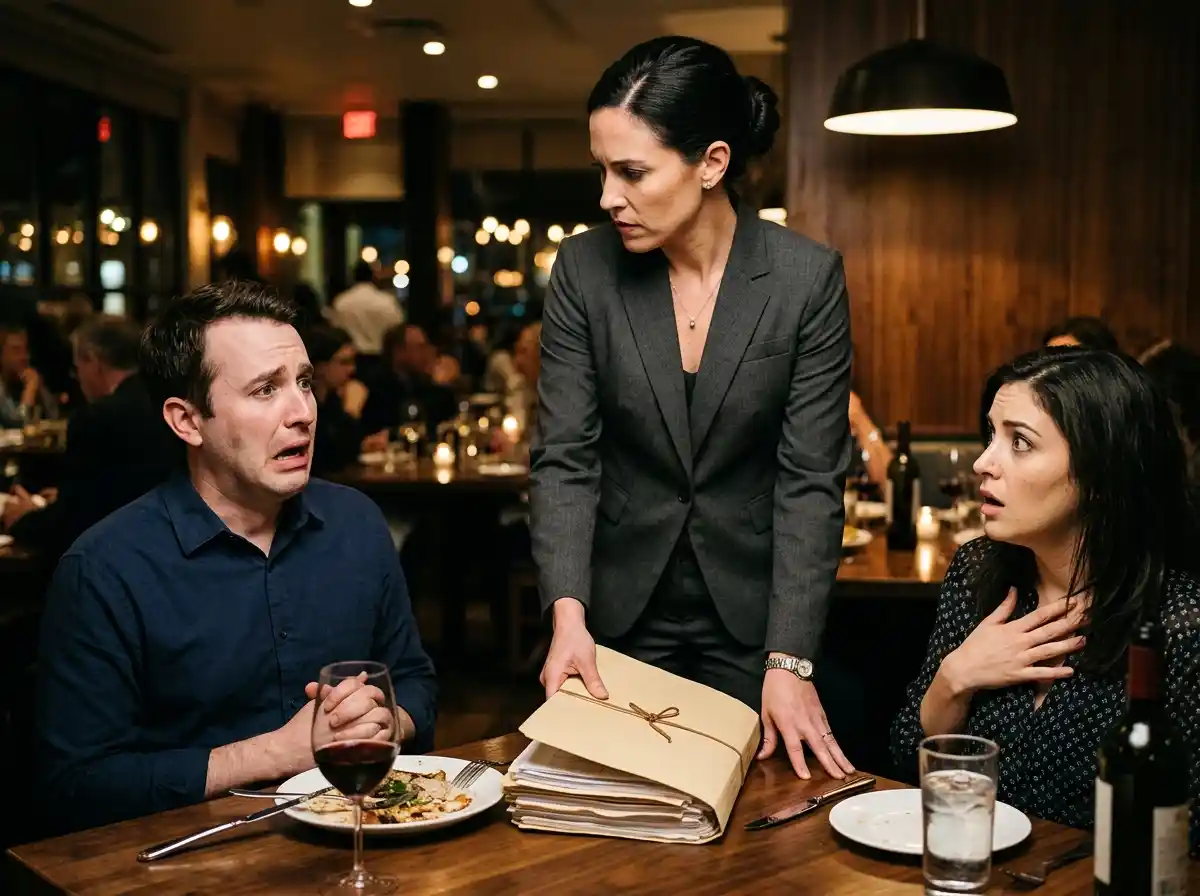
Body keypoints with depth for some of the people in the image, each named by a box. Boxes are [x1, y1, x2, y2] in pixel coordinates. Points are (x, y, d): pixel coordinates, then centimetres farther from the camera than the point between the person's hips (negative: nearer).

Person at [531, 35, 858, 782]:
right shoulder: (584, 269, -7)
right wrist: (569, 614, -20)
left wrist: (789, 663, -17)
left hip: (752, 618, -1)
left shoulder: (809, 278, -11)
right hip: (621, 615, 1)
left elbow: (811, 482, -12)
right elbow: (564, 458, -7)